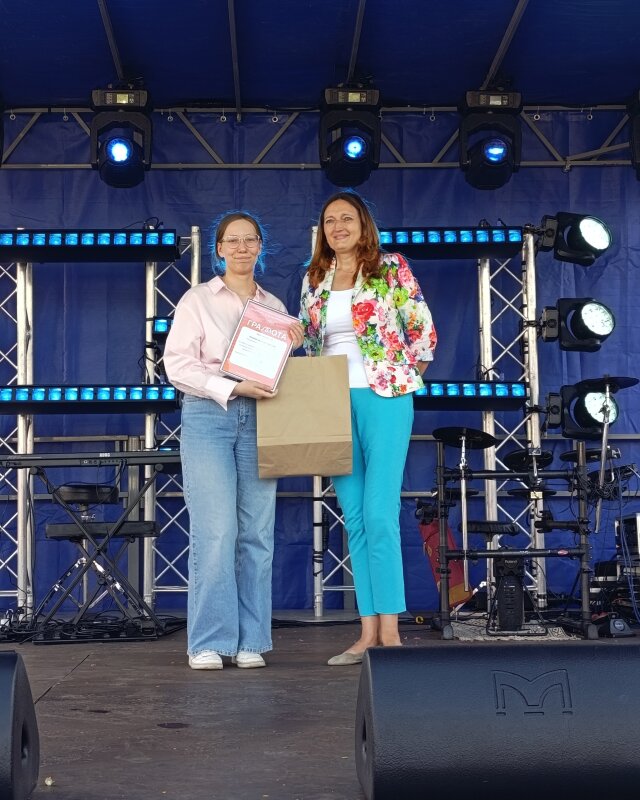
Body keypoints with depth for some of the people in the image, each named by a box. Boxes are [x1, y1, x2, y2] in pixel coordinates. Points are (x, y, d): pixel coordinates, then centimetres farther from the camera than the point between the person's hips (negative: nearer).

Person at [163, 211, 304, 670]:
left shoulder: (274, 306, 17)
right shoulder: (198, 300, 6)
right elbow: (177, 365, -3)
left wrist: (291, 348, 2)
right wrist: (233, 388, -15)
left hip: (258, 419, 4)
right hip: (208, 416, -3)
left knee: (257, 532, -1)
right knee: (215, 529, -12)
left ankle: (250, 642, 5)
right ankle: (209, 643, -5)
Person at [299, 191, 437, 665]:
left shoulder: (391, 269, 1)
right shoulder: (314, 280, 15)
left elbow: (424, 330, 1)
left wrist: (402, 378, 0)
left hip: (382, 398, -5)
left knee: (379, 515, -10)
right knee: (354, 519, 5)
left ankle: (390, 631, -5)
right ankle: (369, 632, 9)